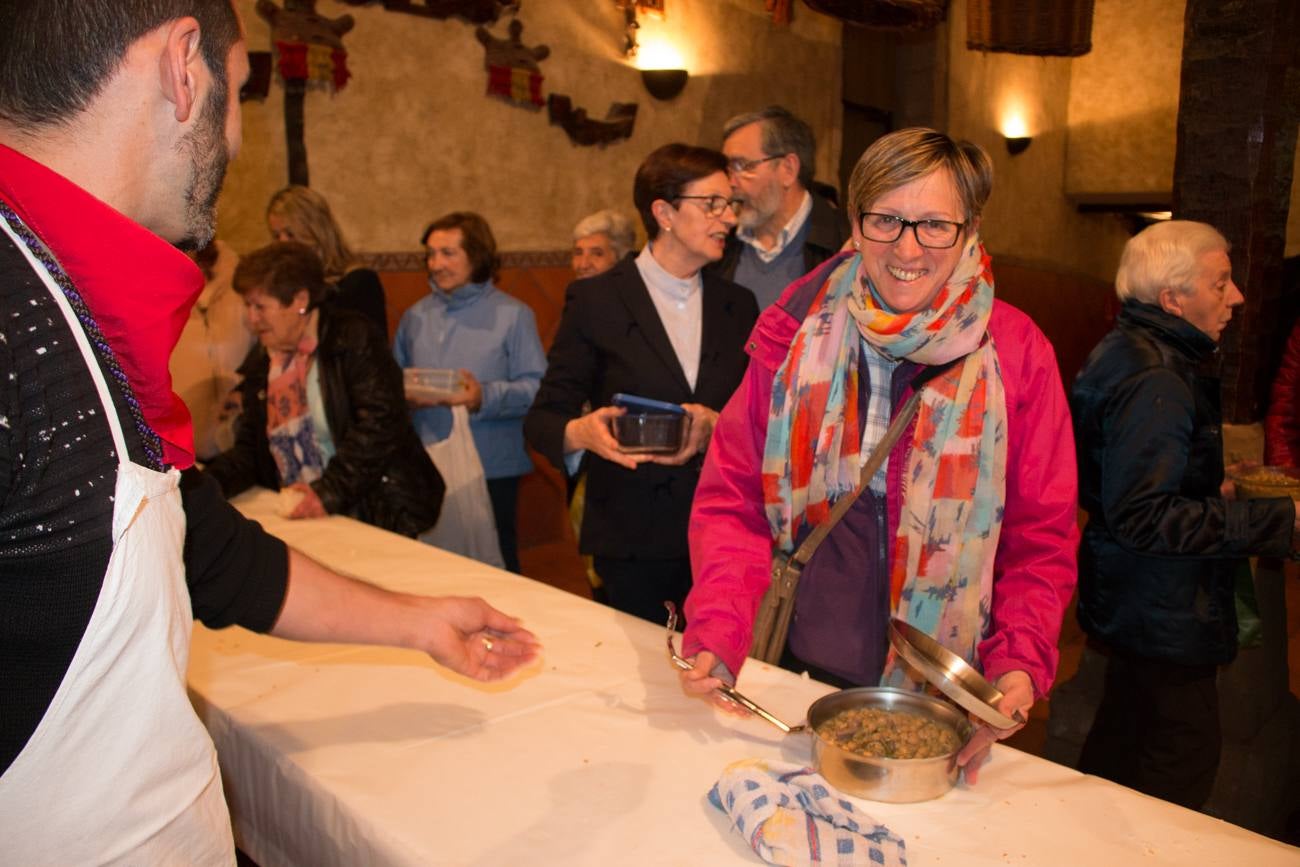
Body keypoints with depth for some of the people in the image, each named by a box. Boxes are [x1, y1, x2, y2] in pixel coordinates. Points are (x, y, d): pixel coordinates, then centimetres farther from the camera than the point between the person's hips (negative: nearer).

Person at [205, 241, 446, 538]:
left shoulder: (354, 339, -6)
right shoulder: (260, 366, 15)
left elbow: (379, 426, -15)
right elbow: (249, 449, 15)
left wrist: (329, 491, -22)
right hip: (297, 520, 6)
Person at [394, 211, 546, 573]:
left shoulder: (513, 315, 0)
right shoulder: (415, 316, 15)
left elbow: (536, 387, -8)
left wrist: (486, 397, -22)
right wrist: (403, 395, -6)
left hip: (492, 469, -4)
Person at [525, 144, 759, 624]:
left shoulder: (738, 304, 9)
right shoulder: (595, 300, -4)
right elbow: (543, 418, -4)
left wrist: (715, 427, -13)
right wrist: (582, 432, -26)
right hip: (634, 543, -3)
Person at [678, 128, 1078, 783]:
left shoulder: (1015, 355, -9)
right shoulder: (796, 332, -7)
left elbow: (1041, 540, -3)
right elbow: (732, 499, -4)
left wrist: (1020, 665, -18)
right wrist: (716, 635, -17)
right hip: (800, 673, 1)